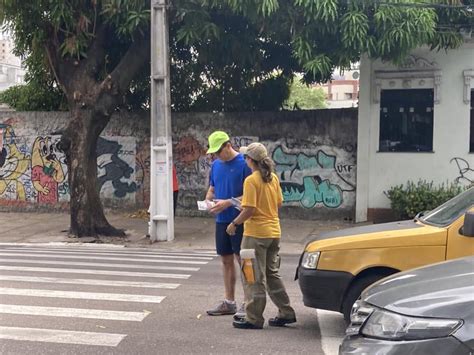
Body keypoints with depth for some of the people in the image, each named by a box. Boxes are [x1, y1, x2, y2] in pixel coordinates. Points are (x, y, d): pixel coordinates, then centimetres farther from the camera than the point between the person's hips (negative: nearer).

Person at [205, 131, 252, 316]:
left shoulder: (243, 163, -11)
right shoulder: (215, 165, 11)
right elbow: (211, 189, 19)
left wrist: (228, 202, -20)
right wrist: (208, 200, -2)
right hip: (221, 220, 7)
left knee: (242, 260, -2)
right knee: (226, 261, 13)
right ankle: (229, 302, 23)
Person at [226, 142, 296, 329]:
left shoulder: (251, 180, -16)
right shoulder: (273, 178, 7)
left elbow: (249, 210, -20)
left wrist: (234, 224, -9)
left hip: (256, 233, -8)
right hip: (274, 231, 8)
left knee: (254, 277, 1)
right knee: (272, 273, 18)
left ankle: (253, 319, 8)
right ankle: (286, 313, 22)